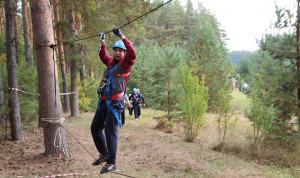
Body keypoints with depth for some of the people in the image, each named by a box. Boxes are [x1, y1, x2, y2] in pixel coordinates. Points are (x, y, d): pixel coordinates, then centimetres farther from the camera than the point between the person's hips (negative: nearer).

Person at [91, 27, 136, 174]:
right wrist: (102, 42, 34)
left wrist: (122, 37, -24)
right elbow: (102, 55, 39)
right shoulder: (111, 61, 16)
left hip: (115, 103, -8)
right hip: (104, 102, 8)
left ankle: (111, 163, -7)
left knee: (110, 131, -12)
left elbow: (132, 53, -24)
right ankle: (104, 154, 29)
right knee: (95, 128, 14)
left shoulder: (125, 63, -3)